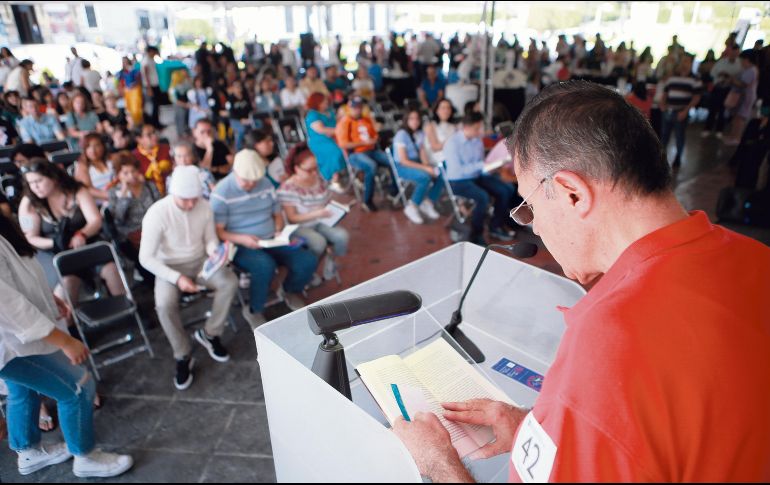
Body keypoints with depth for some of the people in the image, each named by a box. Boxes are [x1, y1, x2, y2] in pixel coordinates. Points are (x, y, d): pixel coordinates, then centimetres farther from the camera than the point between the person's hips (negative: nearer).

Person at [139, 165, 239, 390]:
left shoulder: (205, 206, -11)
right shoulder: (157, 213, -22)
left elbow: (210, 239, 3)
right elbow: (146, 258, -19)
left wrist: (215, 253, -21)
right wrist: (177, 278, -29)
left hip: (200, 261, 3)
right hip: (170, 267, -3)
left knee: (230, 282, -23)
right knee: (164, 304, -31)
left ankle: (210, 333, -1)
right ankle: (183, 356, -8)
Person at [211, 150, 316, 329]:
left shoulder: (266, 183, 6)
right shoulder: (222, 193, -10)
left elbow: (277, 214, 16)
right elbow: (218, 231, -10)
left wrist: (279, 232, -6)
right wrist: (242, 239, -27)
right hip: (240, 246, -5)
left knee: (308, 261, -15)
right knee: (266, 266, -37)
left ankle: (290, 291, 19)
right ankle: (253, 311, -8)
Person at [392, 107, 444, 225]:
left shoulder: (420, 134, 5)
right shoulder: (401, 134, -15)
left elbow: (423, 155, 6)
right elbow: (404, 161, -20)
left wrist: (428, 166, -16)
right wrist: (425, 168, -23)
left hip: (417, 163, 6)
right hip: (402, 166, -6)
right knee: (425, 177, -33)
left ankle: (427, 203, -1)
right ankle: (412, 207, -15)